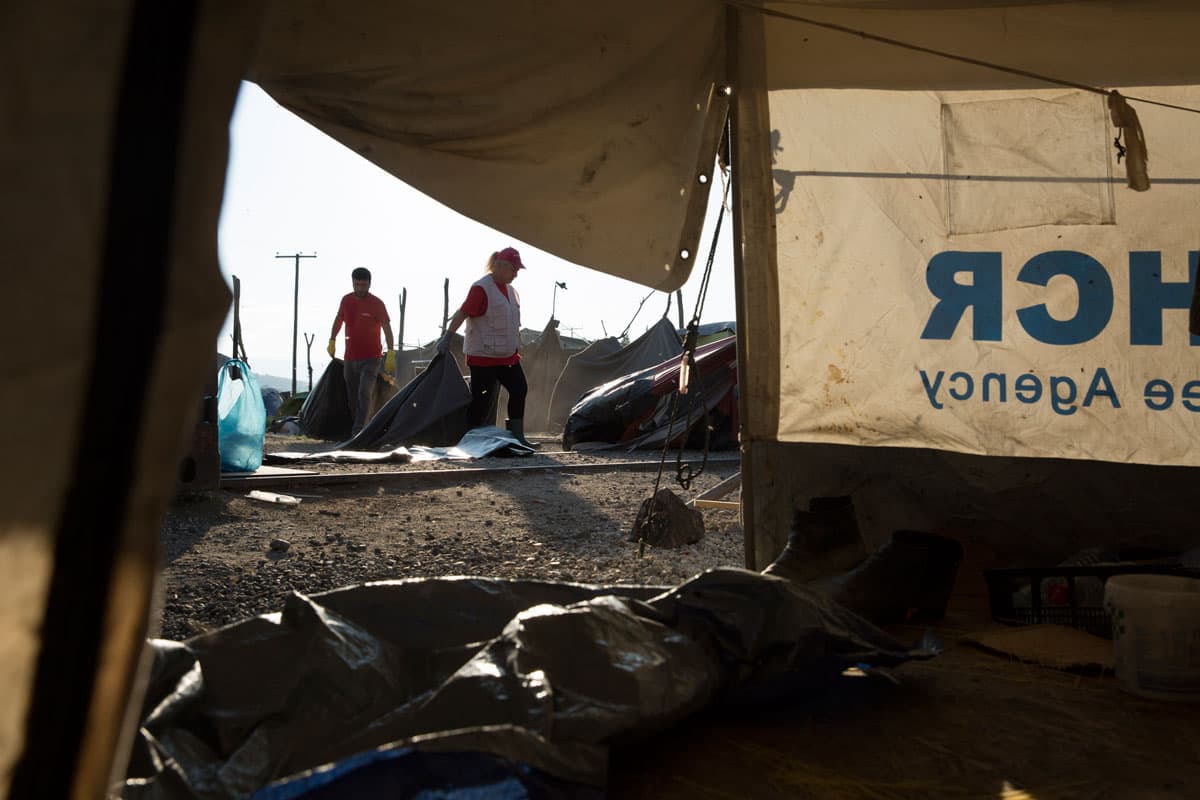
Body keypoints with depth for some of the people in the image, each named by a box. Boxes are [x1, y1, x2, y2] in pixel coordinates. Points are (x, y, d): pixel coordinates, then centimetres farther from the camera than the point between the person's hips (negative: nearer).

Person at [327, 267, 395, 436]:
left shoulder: (377, 304, -10)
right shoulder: (346, 300, 4)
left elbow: (387, 328, -11)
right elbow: (338, 320, 20)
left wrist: (391, 353, -19)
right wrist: (332, 341, 19)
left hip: (370, 358, -5)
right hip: (349, 358, 5)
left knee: (364, 393, -20)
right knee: (352, 397, 9)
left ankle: (357, 432, -24)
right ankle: (358, 431, 22)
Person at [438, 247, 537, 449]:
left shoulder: (510, 290, 13)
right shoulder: (481, 288, -14)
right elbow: (462, 313, -19)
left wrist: (516, 347, 22)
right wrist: (447, 337, -24)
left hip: (508, 356, 9)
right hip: (483, 356, -8)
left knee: (519, 390, 5)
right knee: (482, 398, -4)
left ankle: (517, 436, 12)